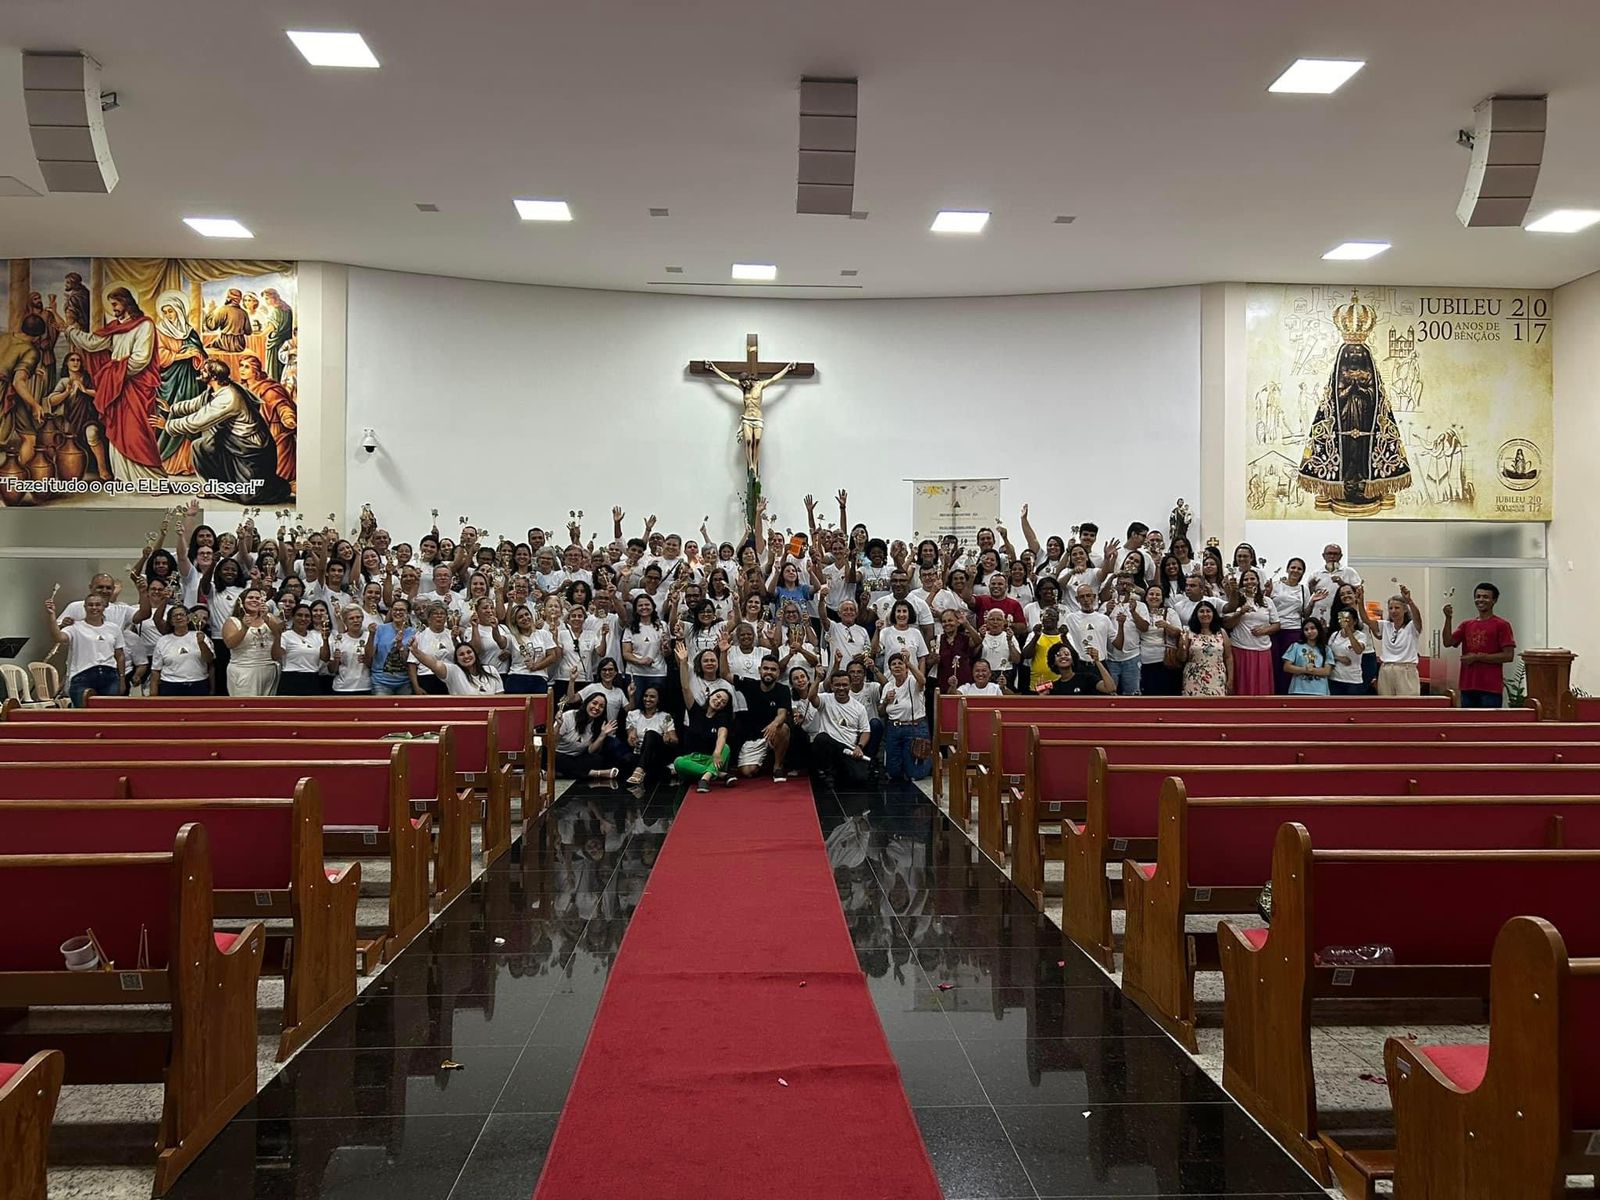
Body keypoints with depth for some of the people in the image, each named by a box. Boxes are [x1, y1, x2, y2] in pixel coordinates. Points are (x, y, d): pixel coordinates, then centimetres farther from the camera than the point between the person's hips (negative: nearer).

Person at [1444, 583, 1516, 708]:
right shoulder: (1466, 625, 15)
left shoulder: (1502, 625, -1)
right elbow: (1448, 642, 2)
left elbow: (1509, 655, -8)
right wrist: (1448, 618, -9)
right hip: (1468, 687, 5)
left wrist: (1477, 657, -11)